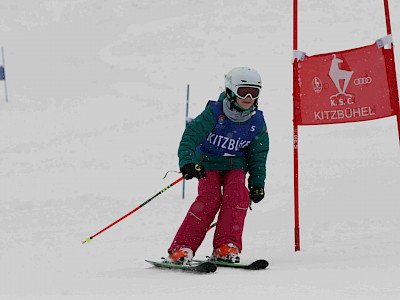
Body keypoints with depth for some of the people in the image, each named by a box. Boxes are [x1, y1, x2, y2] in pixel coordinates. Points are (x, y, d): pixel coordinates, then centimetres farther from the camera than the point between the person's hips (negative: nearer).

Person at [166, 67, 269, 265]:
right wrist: (188, 163, -36)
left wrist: (257, 184, 4)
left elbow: (258, 155, 8)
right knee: (209, 198, -25)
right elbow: (191, 136, -21)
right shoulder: (214, 113, -17)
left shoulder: (257, 122, -4)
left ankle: (226, 247, -27)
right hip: (209, 163, -3)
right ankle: (182, 248, -25)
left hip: (236, 166, 3)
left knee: (237, 193, -27)